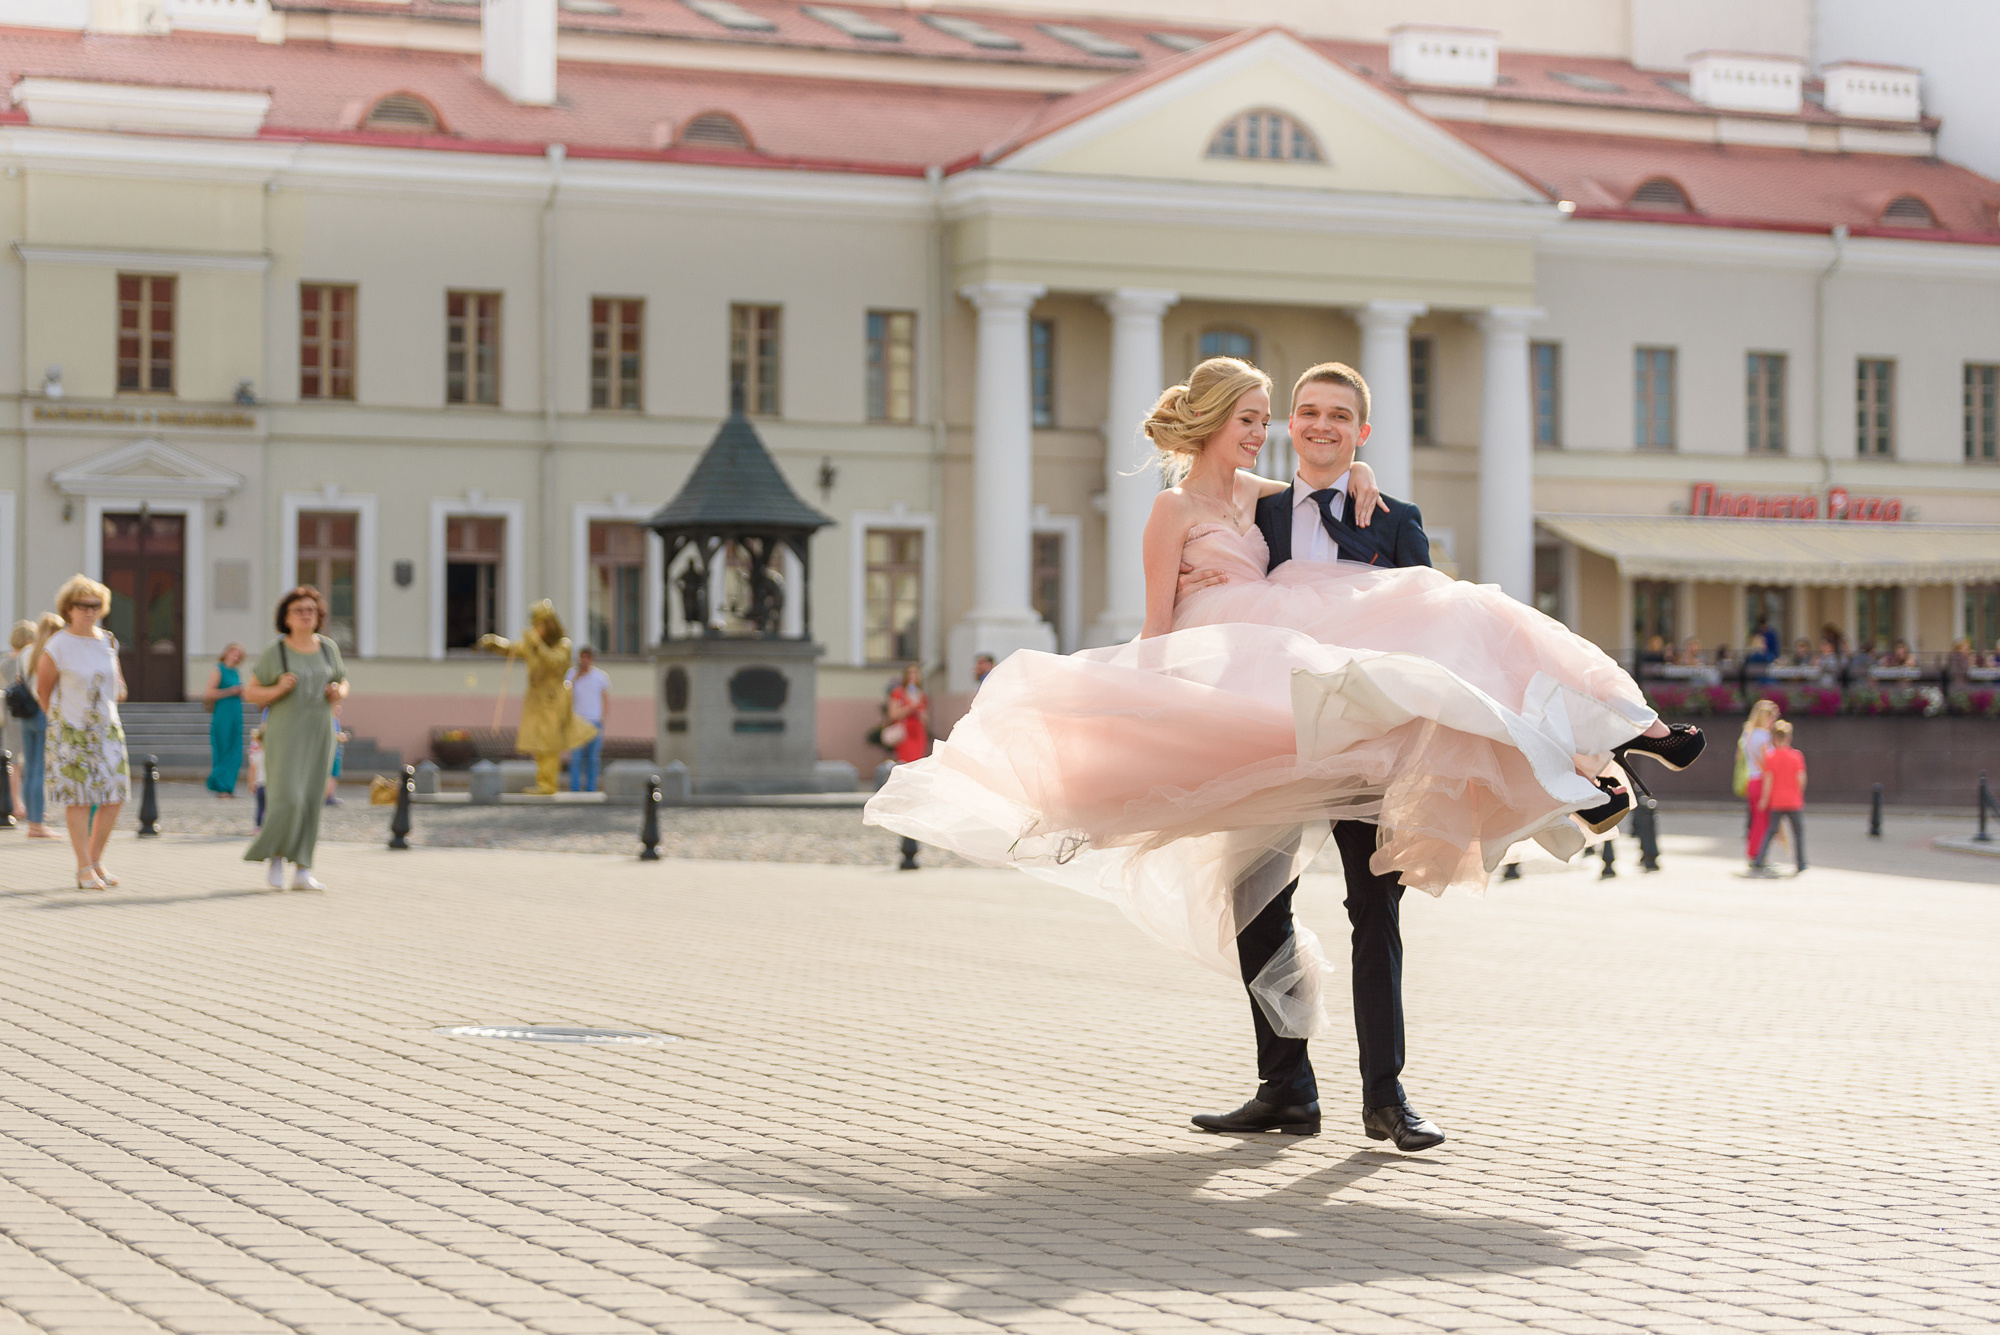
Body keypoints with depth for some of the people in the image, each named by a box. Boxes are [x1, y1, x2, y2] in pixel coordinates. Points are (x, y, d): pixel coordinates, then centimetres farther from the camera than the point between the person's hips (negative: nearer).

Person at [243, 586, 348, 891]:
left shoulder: (328, 648, 6)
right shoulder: (274, 653, -5)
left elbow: (342, 684, 17)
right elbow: (249, 693, 0)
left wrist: (339, 693, -6)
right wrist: (278, 690, -18)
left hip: (319, 734, 4)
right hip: (285, 732, -4)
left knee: (310, 802, 1)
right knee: (286, 799, -14)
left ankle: (302, 871, 5)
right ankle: (273, 855, 9)